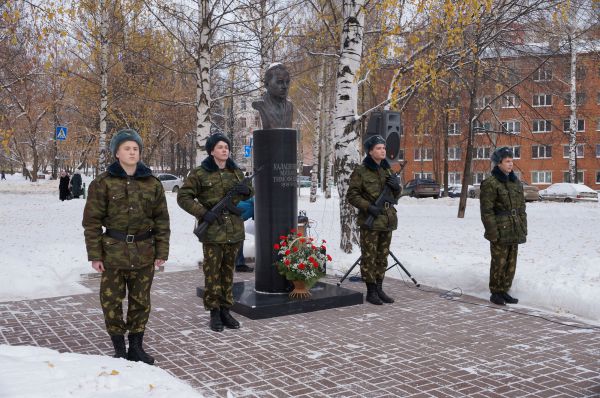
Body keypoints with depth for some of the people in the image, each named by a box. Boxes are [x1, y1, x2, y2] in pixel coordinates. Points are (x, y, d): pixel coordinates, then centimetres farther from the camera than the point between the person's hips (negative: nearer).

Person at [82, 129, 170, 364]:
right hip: (114, 252, -2)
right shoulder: (103, 183, -3)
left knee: (141, 301, 10)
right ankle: (119, 349, 19)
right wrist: (95, 254, -7)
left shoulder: (152, 183, 4)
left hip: (144, 253, 2)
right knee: (111, 301, 4)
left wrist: (162, 252, 2)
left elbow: (162, 220, 7)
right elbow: (92, 221, -3)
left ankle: (136, 347, 24)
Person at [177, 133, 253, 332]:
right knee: (213, 271, -1)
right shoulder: (199, 173, -4)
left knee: (228, 271, 10)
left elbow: (247, 194, 22)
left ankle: (225, 310, 20)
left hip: (234, 230, 4)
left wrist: (246, 190, -3)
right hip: (212, 230, -4)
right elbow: (183, 197, -5)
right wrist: (203, 213, -16)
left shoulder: (236, 172, 11)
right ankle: (214, 312, 10)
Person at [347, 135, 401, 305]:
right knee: (369, 256, -3)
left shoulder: (387, 170, 13)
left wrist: (396, 186, -3)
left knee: (382, 256, 12)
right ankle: (371, 291, 5)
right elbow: (352, 195, -7)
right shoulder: (361, 172, -6)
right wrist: (368, 207, -18)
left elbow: (396, 196, 19)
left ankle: (379, 288, 22)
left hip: (387, 219, 6)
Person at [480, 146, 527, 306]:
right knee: (499, 263, -1)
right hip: (500, 233, -7)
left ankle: (504, 291, 24)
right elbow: (486, 211, -12)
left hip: (514, 232, 7)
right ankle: (495, 293, 13)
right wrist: (493, 232, -16)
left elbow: (521, 208, 17)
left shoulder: (516, 182, 13)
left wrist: (523, 228, 12)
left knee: (511, 263, 12)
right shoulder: (490, 183, -10)